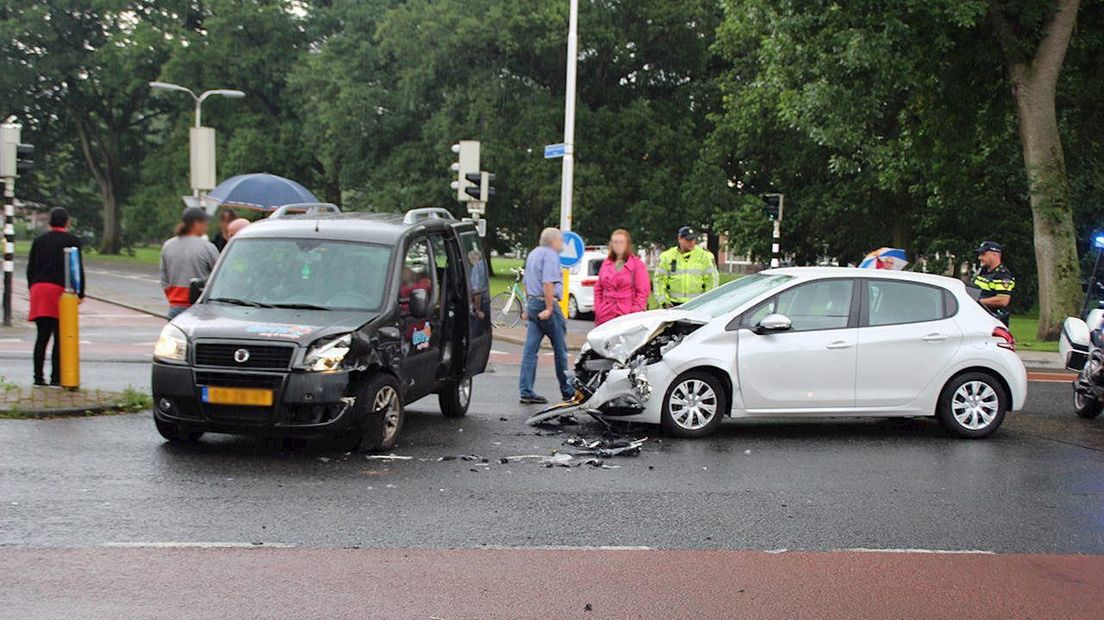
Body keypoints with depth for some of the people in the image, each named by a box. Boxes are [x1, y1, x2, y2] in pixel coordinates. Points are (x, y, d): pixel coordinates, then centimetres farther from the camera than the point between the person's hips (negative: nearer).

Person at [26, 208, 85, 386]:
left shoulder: (39, 240, 13)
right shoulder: (72, 241, 0)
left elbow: (30, 268, 14)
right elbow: (78, 269, -2)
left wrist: (33, 290, 21)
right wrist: (80, 293, 4)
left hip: (38, 289, 4)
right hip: (60, 290, -4)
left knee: (42, 336, 8)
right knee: (59, 337, -1)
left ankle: (38, 376, 6)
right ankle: (56, 377, -4)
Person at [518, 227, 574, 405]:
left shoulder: (533, 254, 19)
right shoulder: (550, 255, -11)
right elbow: (548, 283, -22)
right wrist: (549, 308, -23)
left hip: (533, 303, 9)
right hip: (546, 304, -9)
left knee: (530, 349, 2)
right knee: (560, 349, 3)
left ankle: (526, 392, -2)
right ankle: (567, 391, 11)